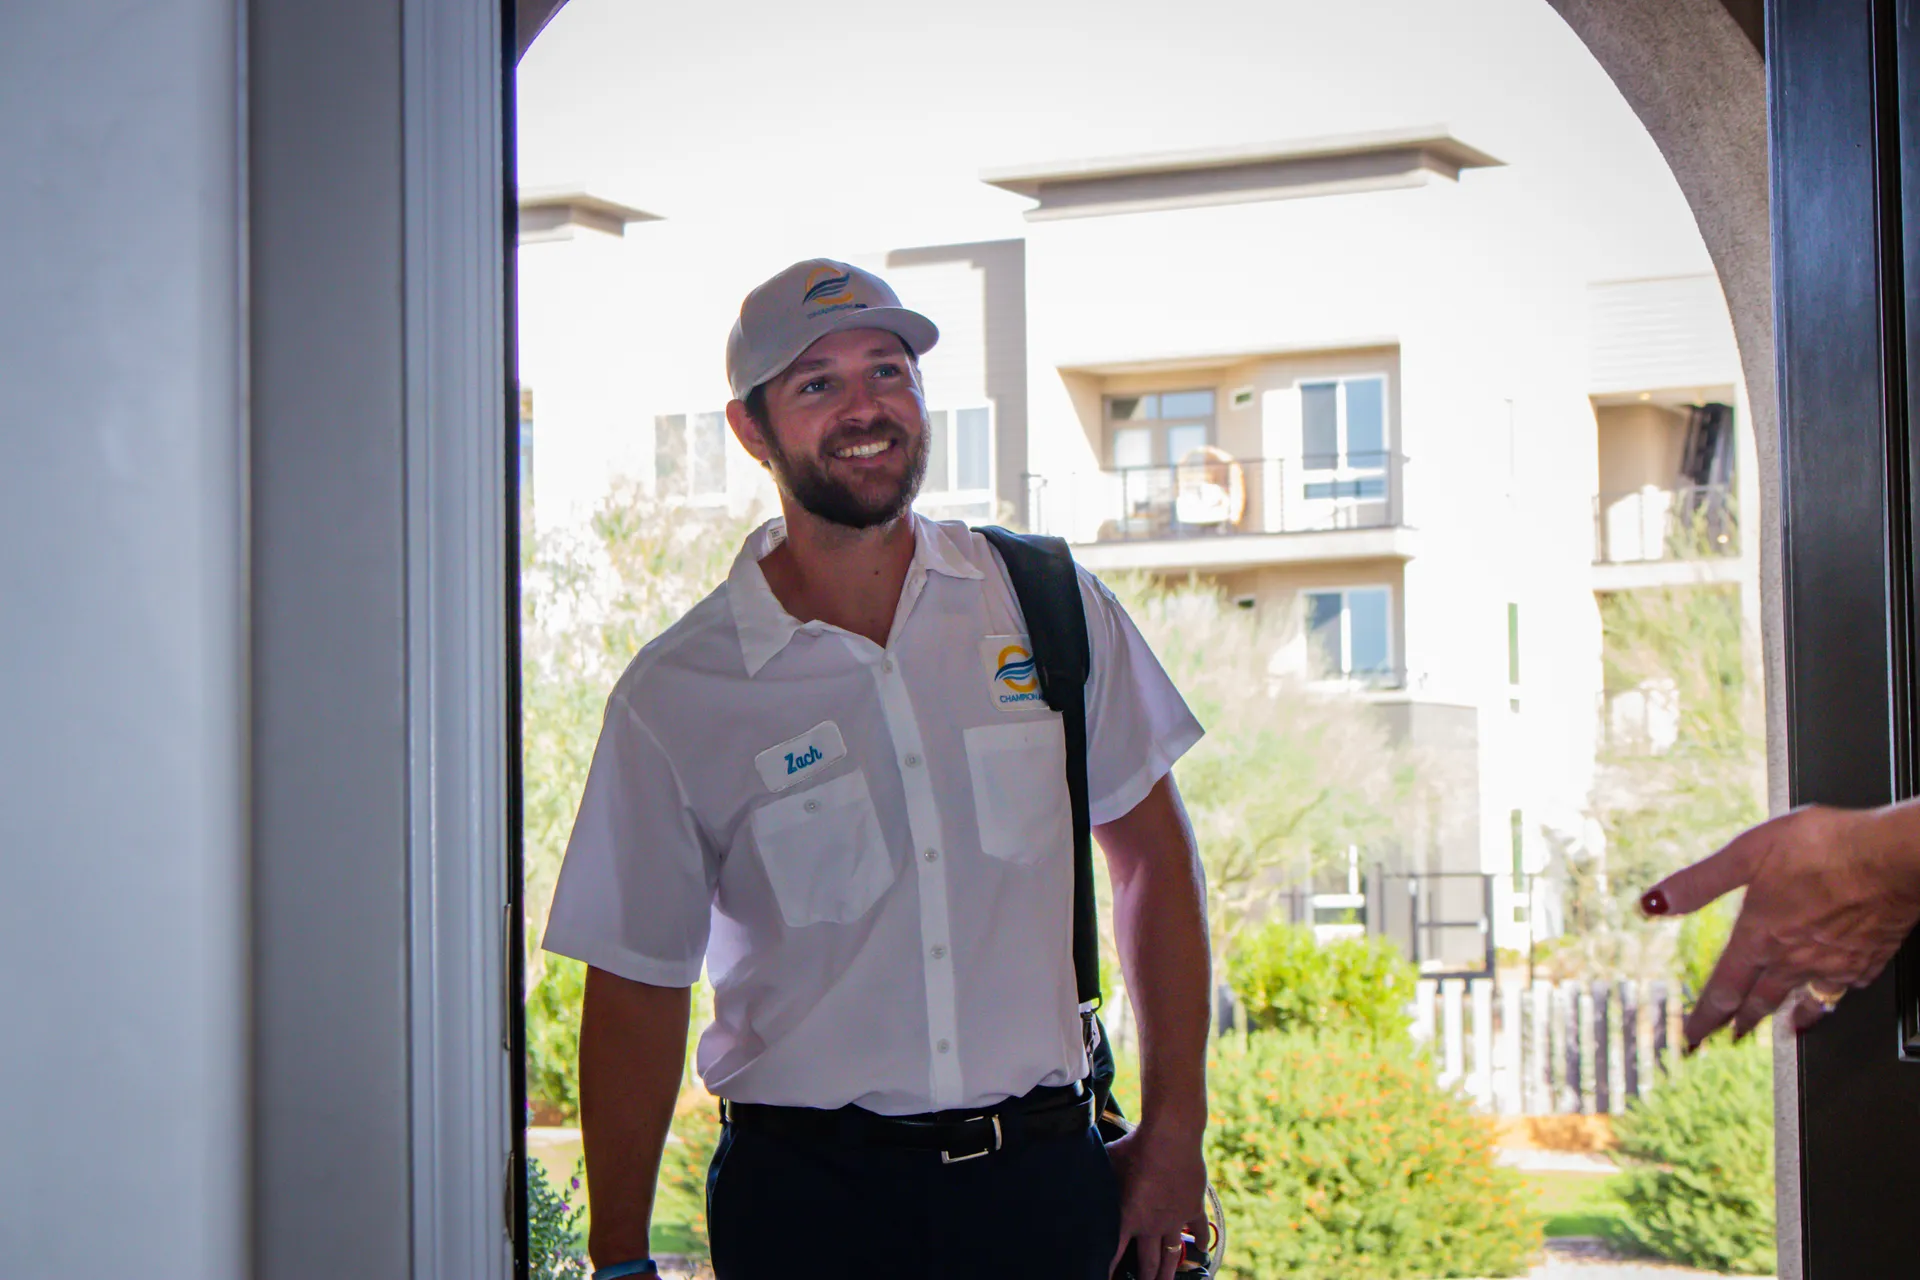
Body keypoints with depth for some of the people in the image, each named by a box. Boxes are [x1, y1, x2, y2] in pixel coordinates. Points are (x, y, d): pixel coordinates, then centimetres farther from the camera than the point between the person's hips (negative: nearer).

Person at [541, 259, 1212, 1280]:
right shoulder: (673, 697, -3)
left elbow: (1151, 852, 11)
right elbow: (636, 987, 1)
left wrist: (1174, 1129, 7)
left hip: (1042, 1179, 2)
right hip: (802, 1193, -1)